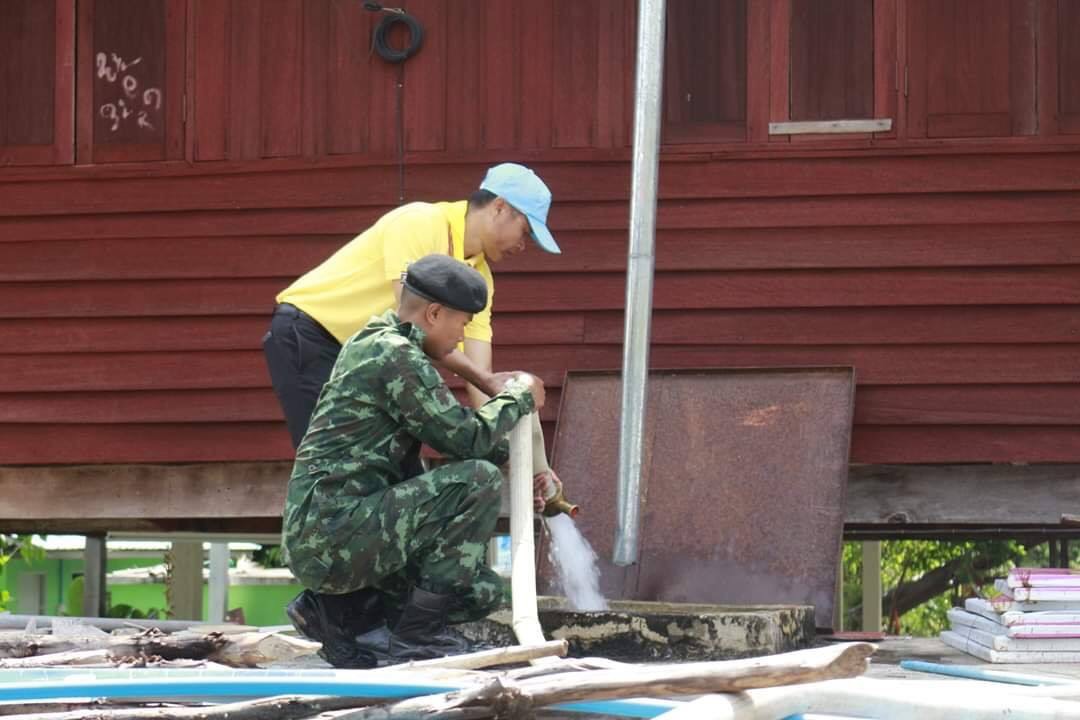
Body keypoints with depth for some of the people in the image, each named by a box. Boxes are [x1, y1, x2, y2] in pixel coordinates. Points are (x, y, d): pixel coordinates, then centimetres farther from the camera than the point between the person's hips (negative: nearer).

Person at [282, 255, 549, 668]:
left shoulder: (375, 343, 19)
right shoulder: (395, 355, -13)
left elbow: (446, 434, 26)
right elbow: (465, 437, -15)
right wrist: (519, 398, 2)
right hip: (334, 535, -10)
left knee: (481, 591, 11)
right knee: (479, 480, -18)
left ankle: (341, 612, 12)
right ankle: (417, 635, -12)